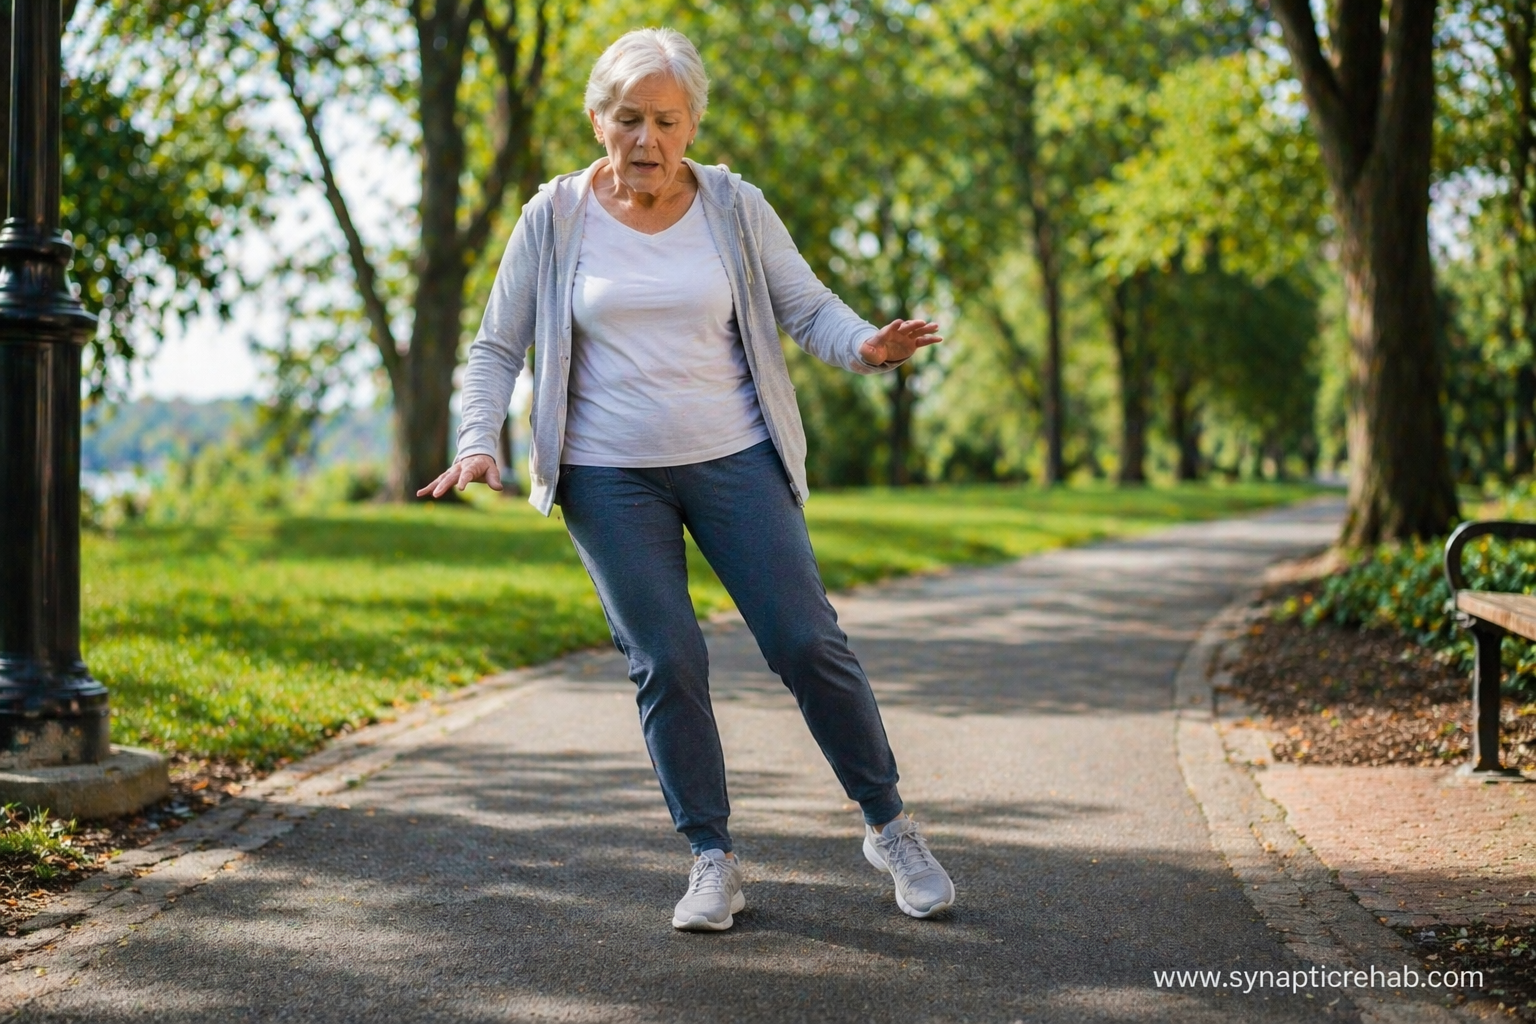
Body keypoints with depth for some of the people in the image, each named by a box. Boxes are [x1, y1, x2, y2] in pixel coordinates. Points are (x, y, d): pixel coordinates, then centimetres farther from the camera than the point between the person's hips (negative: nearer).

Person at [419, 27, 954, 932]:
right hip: (610, 477, 0)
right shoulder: (555, 220, -1)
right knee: (667, 662, -4)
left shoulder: (735, 209, 1)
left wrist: (867, 347, -22)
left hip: (734, 461, 0)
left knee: (808, 642, -3)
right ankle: (714, 862, 9)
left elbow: (808, 308, 0)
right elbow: (499, 347, 4)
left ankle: (891, 828, 13)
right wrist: (479, 443, -11)